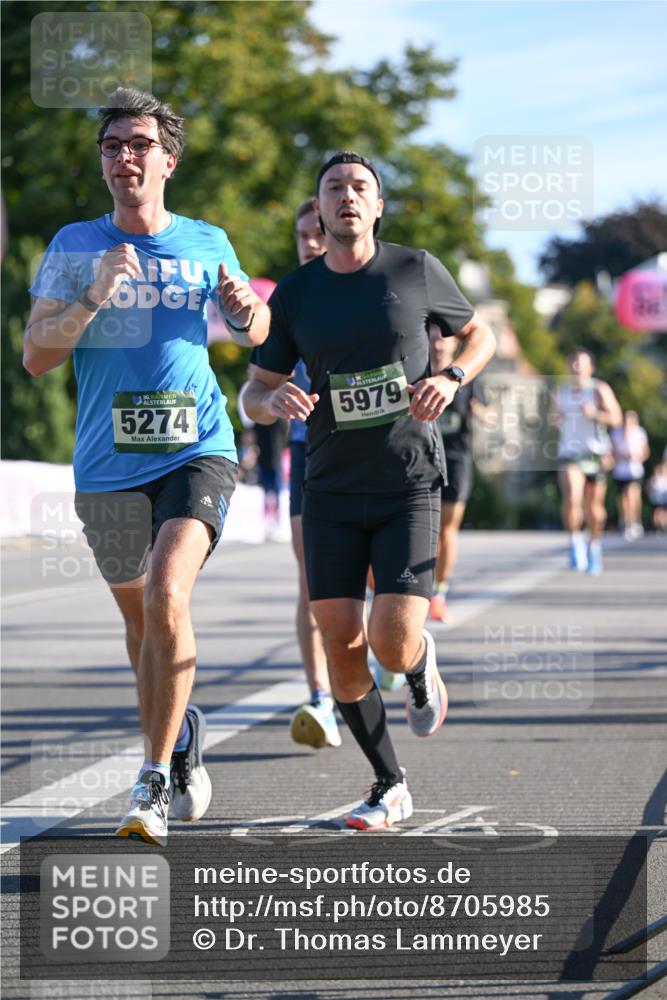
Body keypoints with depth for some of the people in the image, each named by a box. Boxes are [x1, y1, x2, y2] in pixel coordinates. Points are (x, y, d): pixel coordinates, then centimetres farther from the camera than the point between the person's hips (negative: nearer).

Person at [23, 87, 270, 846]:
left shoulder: (207, 243, 5)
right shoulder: (74, 246, 2)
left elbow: (253, 332, 20)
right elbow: (35, 356, -5)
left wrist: (248, 309, -4)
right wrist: (94, 298, -20)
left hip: (197, 451, -2)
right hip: (107, 465, 2)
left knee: (167, 598, -23)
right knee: (139, 617, 15)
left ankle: (156, 783, -16)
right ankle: (179, 735, 43)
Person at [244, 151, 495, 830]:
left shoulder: (416, 271, -1)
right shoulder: (294, 296, 3)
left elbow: (479, 334, 14)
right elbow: (254, 396, 8)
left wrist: (450, 379, -8)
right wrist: (276, 399, -17)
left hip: (409, 486, -2)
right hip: (331, 490, 2)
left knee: (393, 645, -15)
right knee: (341, 645, -5)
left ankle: (422, 664, 25)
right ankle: (390, 787, 14)